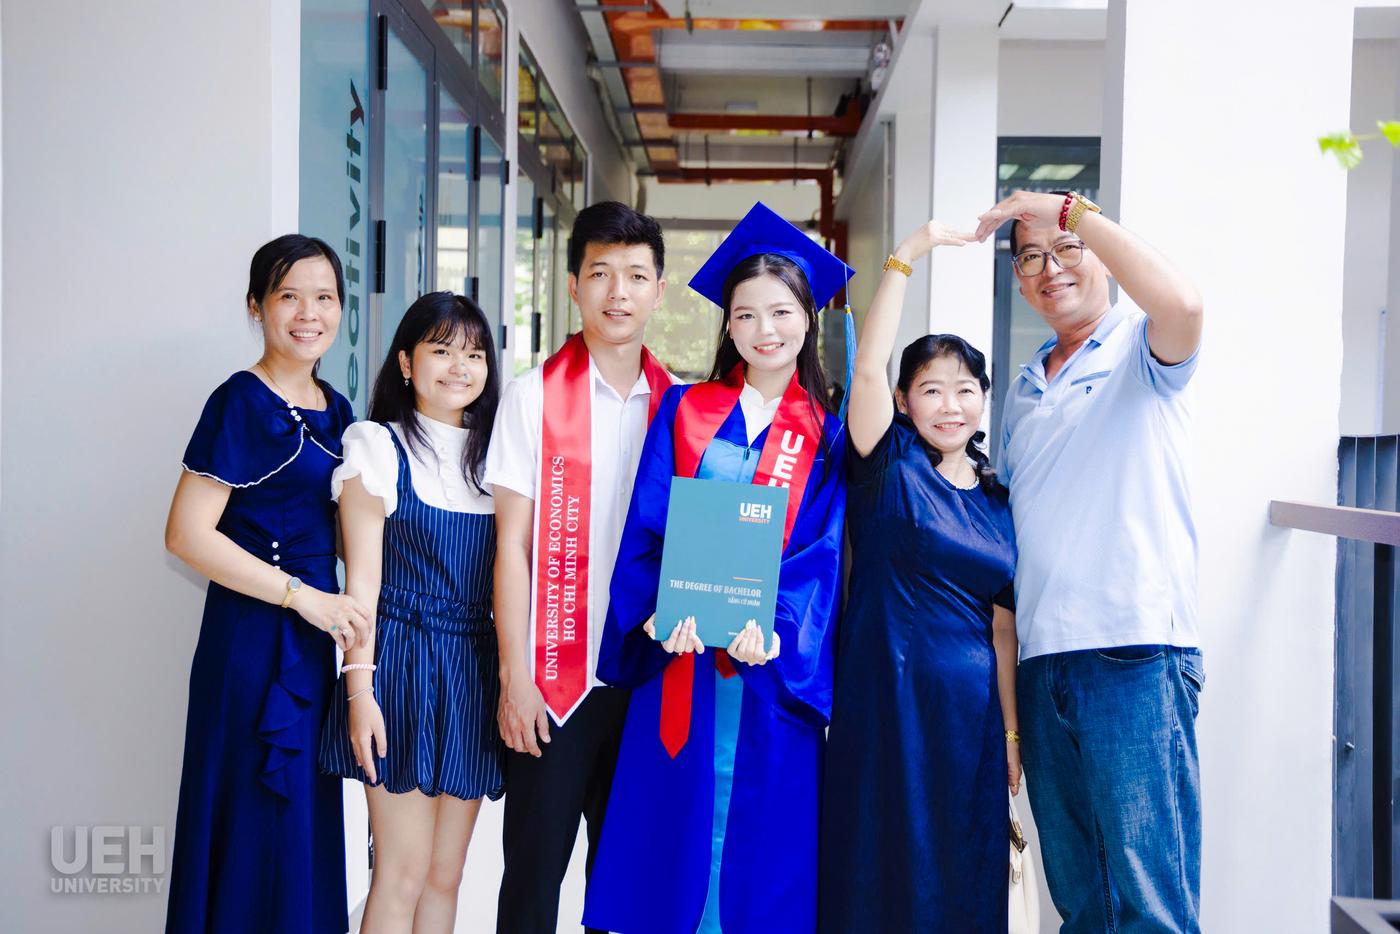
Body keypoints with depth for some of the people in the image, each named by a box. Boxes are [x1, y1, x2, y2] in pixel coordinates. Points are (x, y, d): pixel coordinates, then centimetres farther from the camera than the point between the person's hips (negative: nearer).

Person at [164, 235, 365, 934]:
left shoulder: (333, 409, 11)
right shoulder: (241, 403, -11)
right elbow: (187, 534, -17)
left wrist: (347, 611, 6)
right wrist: (301, 595, -17)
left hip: (313, 638, 7)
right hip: (254, 636, -7)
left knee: (307, 823, 13)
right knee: (256, 830, 0)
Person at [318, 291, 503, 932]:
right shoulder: (378, 447, -2)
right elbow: (362, 580, -6)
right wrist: (359, 688, -13)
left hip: (473, 669, 5)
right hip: (401, 661, -5)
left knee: (445, 875, 10)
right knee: (402, 875, -2)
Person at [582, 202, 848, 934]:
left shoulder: (829, 437, 7)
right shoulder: (685, 412, 8)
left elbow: (823, 551, -4)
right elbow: (649, 525, 0)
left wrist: (773, 627, -23)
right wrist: (662, 611, -19)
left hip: (775, 670, 0)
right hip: (681, 660, 0)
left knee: (764, 839, 4)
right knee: (672, 827, 3)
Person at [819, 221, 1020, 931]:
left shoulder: (998, 501, 10)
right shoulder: (890, 462, 0)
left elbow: (1002, 626, 10)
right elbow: (867, 367, -16)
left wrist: (1011, 732, 7)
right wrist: (905, 259, -18)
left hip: (970, 707, 4)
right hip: (884, 699, -4)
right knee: (878, 871, 2)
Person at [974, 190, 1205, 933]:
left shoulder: (1141, 348, 1)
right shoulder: (1023, 388, 20)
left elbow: (1182, 305, -23)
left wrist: (1070, 210, -16)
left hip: (1137, 653, -6)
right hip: (1040, 658, 6)